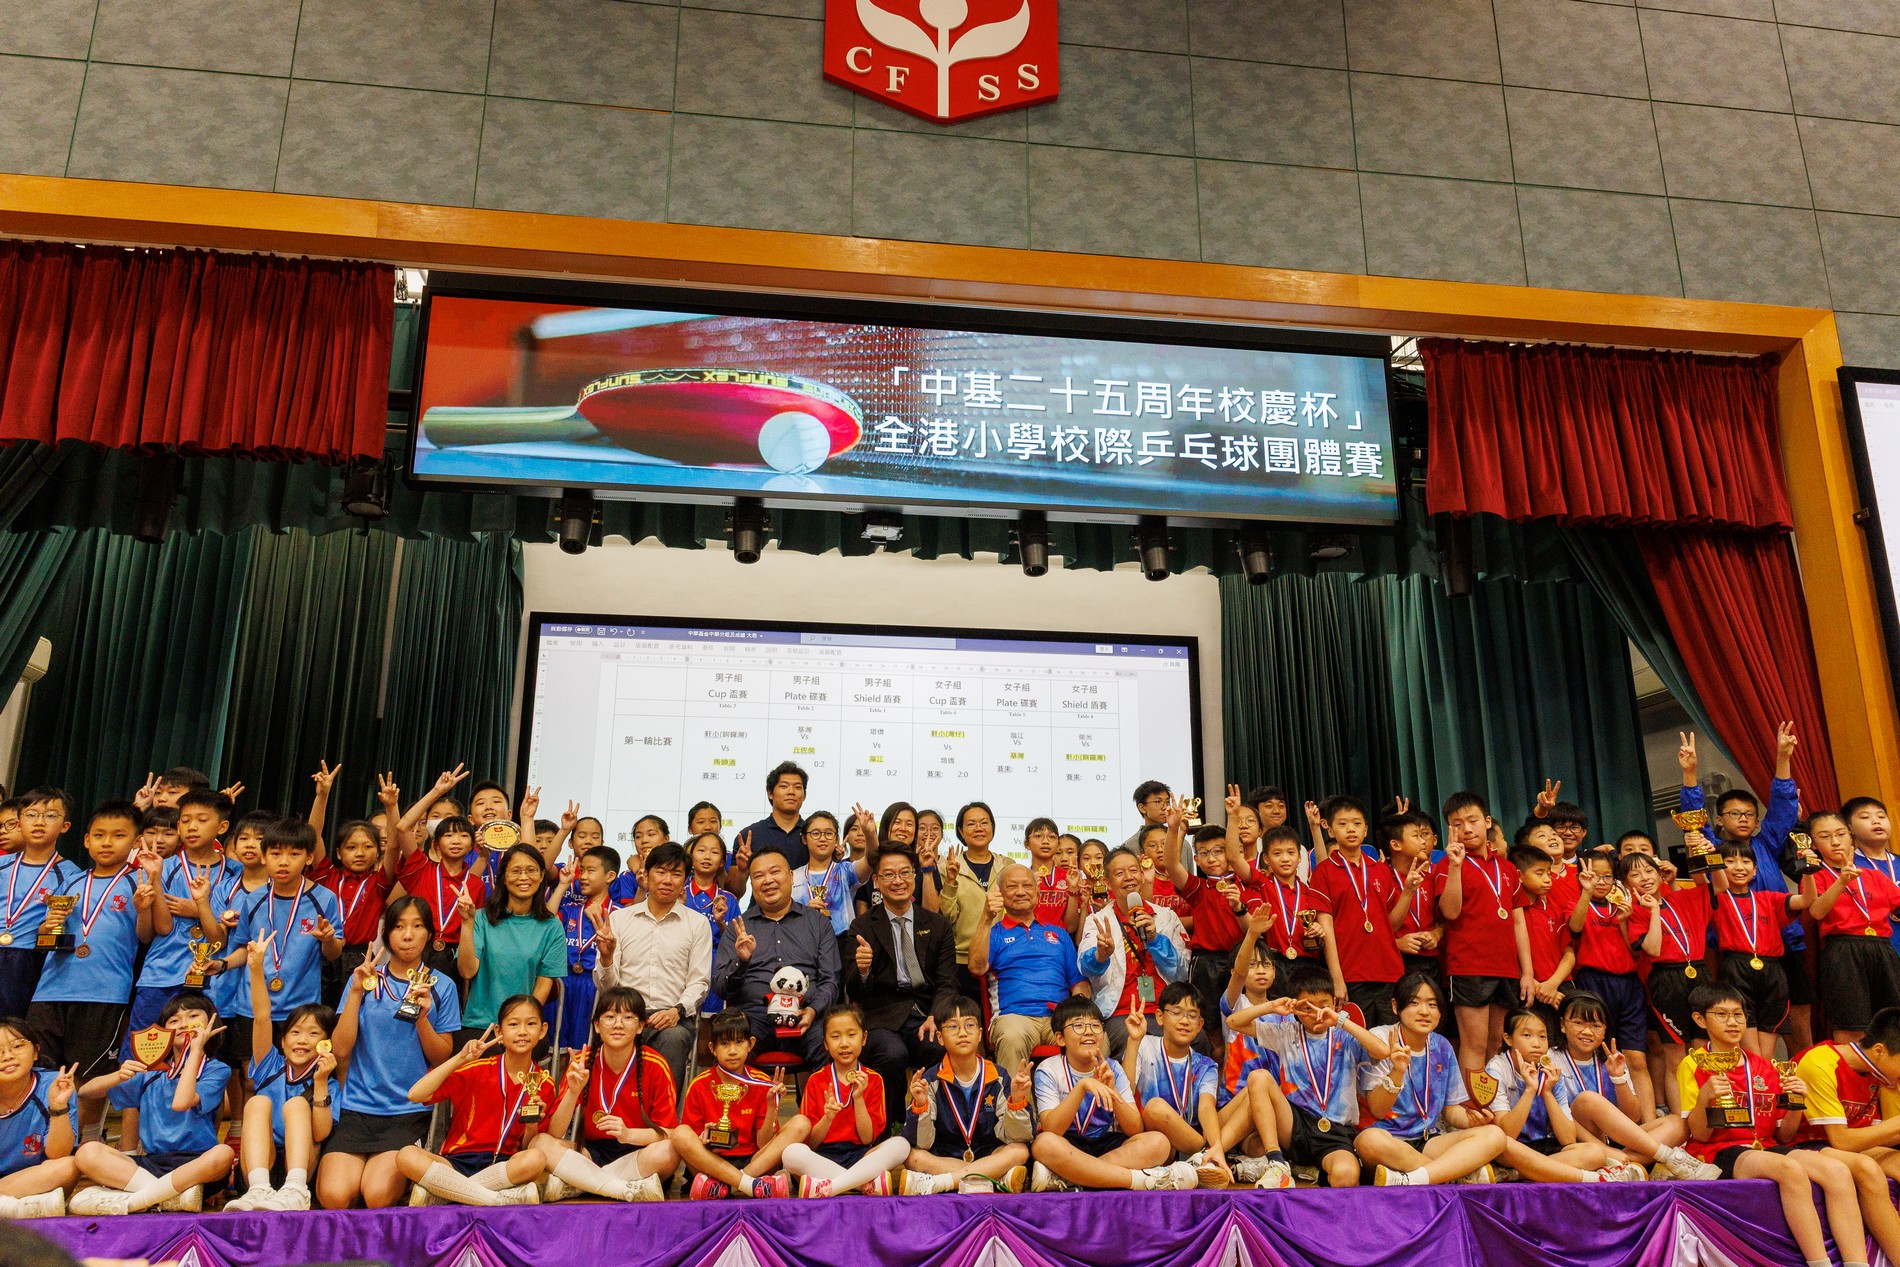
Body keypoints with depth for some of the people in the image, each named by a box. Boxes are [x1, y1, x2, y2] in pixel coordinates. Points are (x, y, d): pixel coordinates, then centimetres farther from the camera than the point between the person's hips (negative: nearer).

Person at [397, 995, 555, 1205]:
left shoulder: (544, 1084, 3)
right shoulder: (477, 1070, -1)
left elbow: (527, 1148, 8)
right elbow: (415, 1095, -11)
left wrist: (532, 1128, -14)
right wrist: (460, 1059, -15)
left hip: (504, 1165, 0)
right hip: (458, 1162, 0)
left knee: (537, 1159, -33)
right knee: (407, 1156, -29)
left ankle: (445, 1191, -23)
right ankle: (503, 1200, -31)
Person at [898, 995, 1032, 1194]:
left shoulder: (997, 1077, -3)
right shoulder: (931, 1080, -5)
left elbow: (1012, 1137, -9)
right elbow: (921, 1143, -11)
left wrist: (1016, 1100, -26)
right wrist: (920, 1105, -28)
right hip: (943, 1157, -1)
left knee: (1019, 1151, -26)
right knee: (913, 1157, -27)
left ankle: (933, 1183, -28)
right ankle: (1001, 1179, -28)